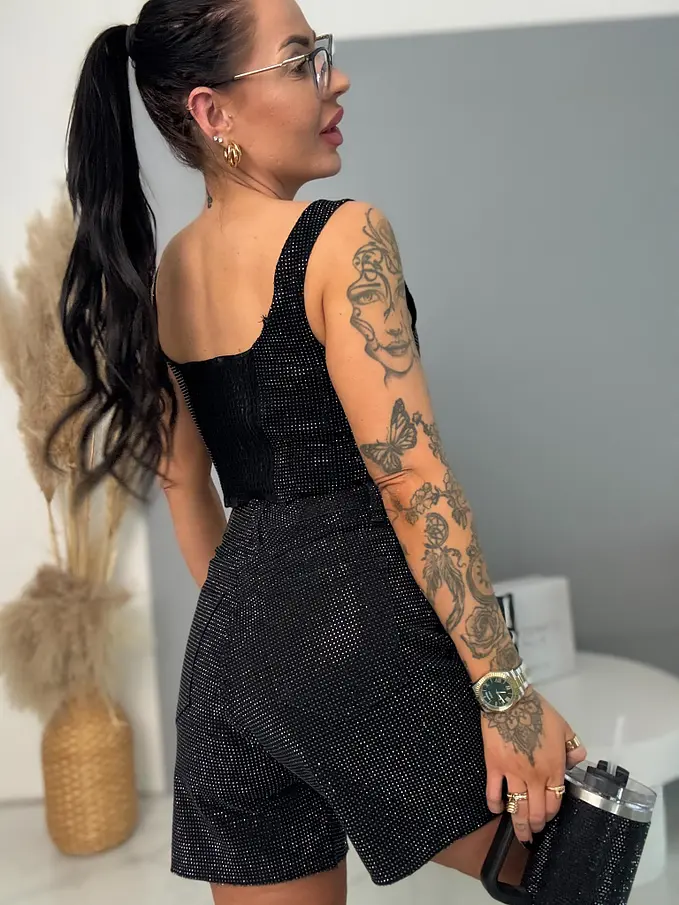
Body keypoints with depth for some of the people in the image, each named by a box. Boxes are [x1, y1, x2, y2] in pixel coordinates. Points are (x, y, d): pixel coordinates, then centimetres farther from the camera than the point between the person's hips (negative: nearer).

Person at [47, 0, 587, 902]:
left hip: (232, 640, 8)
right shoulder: (344, 237, -11)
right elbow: (414, 483, -17)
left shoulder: (159, 275, 11)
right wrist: (506, 689, -14)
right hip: (362, 618, -7)